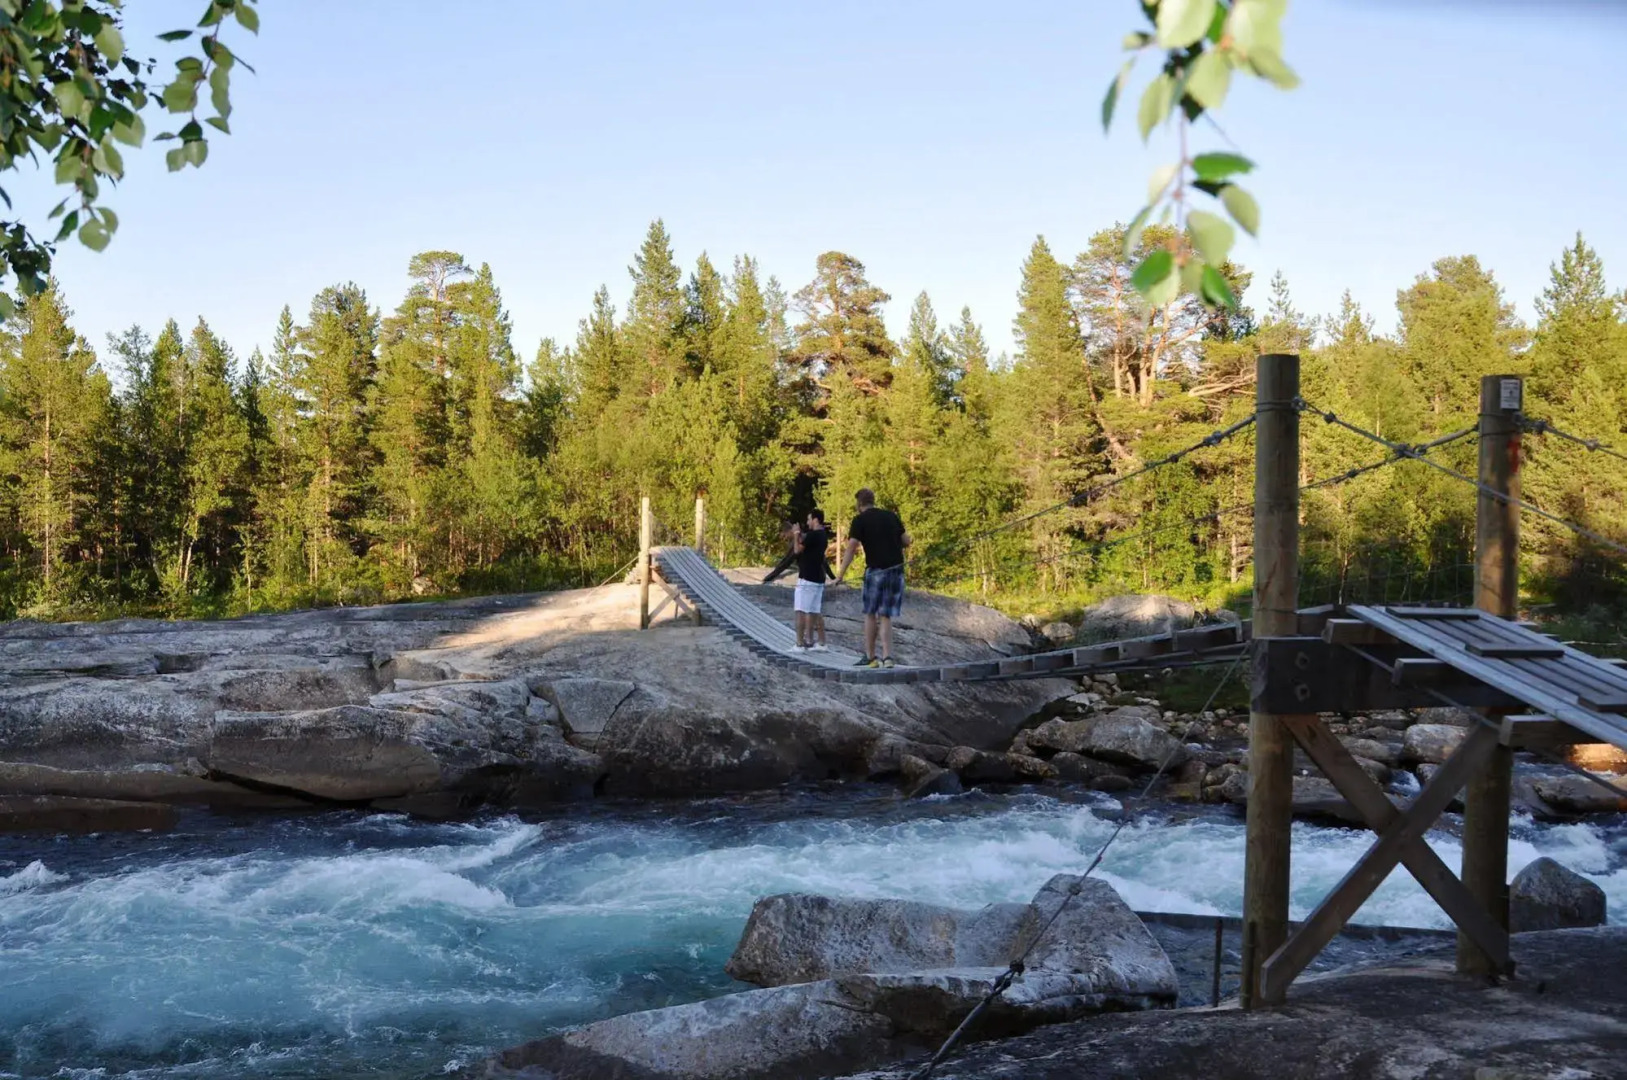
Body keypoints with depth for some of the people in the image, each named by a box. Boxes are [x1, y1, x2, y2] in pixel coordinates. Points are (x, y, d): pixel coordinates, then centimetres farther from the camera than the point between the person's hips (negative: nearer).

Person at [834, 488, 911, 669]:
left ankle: (870, 656, 13)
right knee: (885, 616, 7)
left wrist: (840, 574, -11)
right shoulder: (891, 516, 10)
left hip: (876, 571, -4)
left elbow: (851, 548, -12)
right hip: (896, 570, 4)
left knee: (870, 614, 11)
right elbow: (906, 542, 13)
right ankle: (887, 656, -5)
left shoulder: (860, 520, -4)